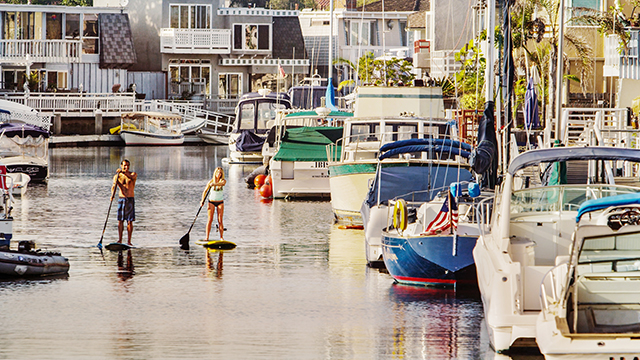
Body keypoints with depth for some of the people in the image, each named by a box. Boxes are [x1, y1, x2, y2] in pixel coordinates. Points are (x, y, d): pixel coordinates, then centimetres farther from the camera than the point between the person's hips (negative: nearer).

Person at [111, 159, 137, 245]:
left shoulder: (133, 174, 2)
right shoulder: (117, 176, 6)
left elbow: (132, 177, -22)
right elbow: (113, 186, -4)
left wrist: (123, 172, -39)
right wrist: (112, 195, -24)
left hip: (130, 199, -1)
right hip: (121, 199, 1)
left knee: (130, 221, -3)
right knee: (120, 221, -2)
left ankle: (129, 241, 0)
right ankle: (120, 240, 0)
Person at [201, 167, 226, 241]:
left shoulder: (223, 181, -5)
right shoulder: (211, 181, -4)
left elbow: (221, 183, -30)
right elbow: (205, 191, 0)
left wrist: (214, 184, -50)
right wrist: (202, 200, -12)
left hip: (220, 202, 0)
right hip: (211, 202, 0)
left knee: (220, 220, -3)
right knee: (210, 220, -5)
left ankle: (221, 237, 0)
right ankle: (207, 237, -4)